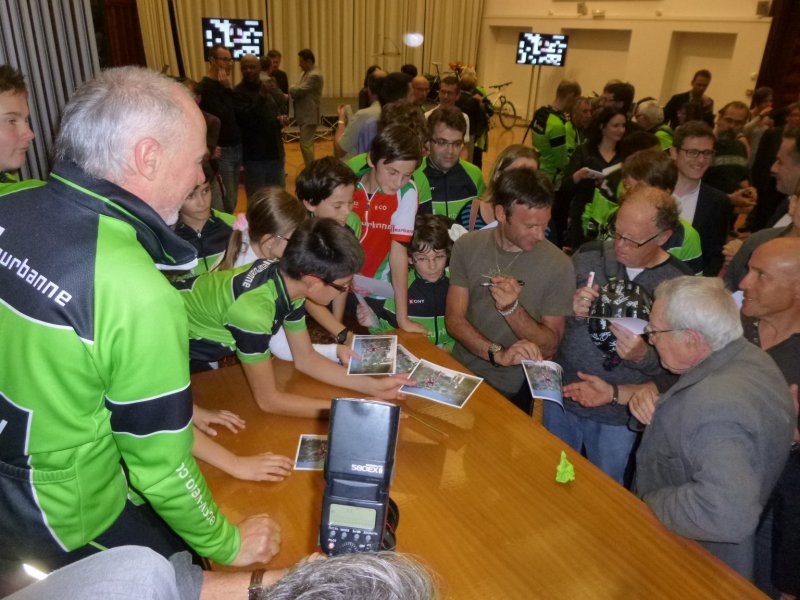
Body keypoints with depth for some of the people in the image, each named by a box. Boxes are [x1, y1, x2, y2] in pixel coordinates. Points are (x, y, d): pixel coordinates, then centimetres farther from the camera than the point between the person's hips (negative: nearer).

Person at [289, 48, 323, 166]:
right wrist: (293, 89, -5)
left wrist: (290, 88, -2)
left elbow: (299, 90, -21)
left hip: (309, 116, -10)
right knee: (306, 144, 14)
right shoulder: (307, 73, 16)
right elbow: (300, 90, 15)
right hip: (305, 115, 10)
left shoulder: (315, 75, -17)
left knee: (306, 145, -9)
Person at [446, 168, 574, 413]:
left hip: (513, 392, -2)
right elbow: (454, 320, -11)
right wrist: (498, 354, -28)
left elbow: (550, 346, -12)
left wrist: (512, 308, -29)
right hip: (462, 374, 2)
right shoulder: (467, 246, -9)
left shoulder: (558, 265, -16)